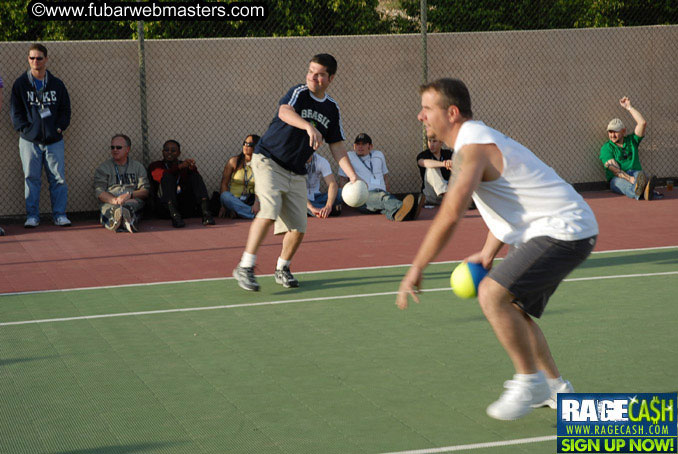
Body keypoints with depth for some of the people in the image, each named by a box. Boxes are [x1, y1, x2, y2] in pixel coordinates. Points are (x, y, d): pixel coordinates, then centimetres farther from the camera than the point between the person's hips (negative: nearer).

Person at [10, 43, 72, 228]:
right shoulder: (20, 84, 5)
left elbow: (65, 109, 13)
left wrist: (60, 127, -1)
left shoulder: (57, 84, 10)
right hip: (29, 140, -1)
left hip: (54, 140, 1)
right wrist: (25, 129, -8)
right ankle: (32, 216, 7)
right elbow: (16, 111, 4)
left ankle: (59, 214, 6)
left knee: (58, 178, -2)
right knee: (31, 178, 0)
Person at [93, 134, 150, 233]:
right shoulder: (103, 168, 18)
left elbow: (145, 191, 11)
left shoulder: (138, 167, 21)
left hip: (132, 202, 0)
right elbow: (99, 193, 4)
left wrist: (130, 195, -10)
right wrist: (115, 200, -16)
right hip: (110, 202, 0)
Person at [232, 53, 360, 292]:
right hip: (268, 162, -6)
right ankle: (245, 267, -21)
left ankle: (282, 269, 25)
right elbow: (284, 112, -32)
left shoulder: (332, 109, 8)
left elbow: (337, 146, 12)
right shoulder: (298, 93, -10)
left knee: (298, 228, 1)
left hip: (296, 174, 6)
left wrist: (353, 176, 1)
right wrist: (309, 127, -50)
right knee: (269, 212, -25)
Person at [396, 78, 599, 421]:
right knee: (512, 309, 15)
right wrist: (487, 254, 21)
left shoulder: (472, 147, -16)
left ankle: (530, 381, -8)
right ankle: (556, 389, 22)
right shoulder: (480, 139, 17)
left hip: (564, 230, -11)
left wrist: (416, 270, -21)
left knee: (493, 294, -19)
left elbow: (450, 216, -26)